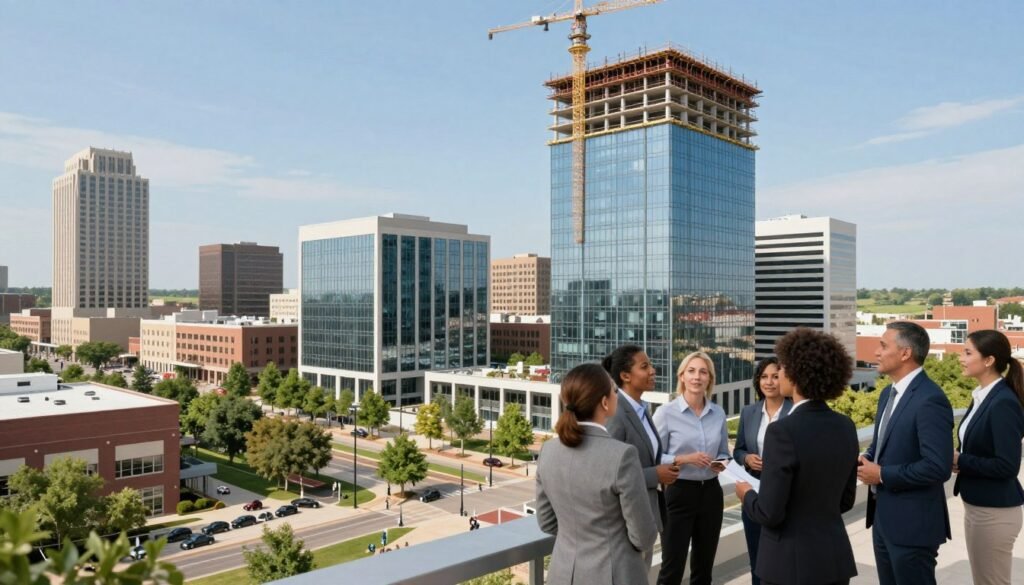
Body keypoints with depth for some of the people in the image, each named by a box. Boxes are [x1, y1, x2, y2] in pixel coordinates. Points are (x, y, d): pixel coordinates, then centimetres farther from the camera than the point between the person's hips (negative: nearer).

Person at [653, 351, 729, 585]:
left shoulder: (718, 413, 5)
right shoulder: (666, 412, -9)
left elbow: (724, 452, 16)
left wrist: (721, 463, -5)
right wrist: (685, 459, -20)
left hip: (711, 493, 5)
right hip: (679, 494, -5)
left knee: (704, 566, 14)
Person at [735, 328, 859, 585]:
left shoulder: (783, 431, -21)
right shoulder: (846, 427, 0)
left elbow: (769, 513, -19)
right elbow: (845, 500, 10)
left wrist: (747, 496, 0)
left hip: (791, 563, -6)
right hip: (836, 558, 6)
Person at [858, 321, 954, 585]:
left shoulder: (930, 399, -20)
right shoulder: (889, 392, 9)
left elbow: (938, 467, -26)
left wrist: (882, 474, -18)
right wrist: (867, 459, 0)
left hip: (912, 522, -9)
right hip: (882, 515, 9)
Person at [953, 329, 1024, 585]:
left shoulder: (1003, 403, -21)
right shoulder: (982, 397, 6)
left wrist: (959, 460, -16)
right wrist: (958, 459, -2)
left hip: (995, 511, -9)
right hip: (976, 506, 9)